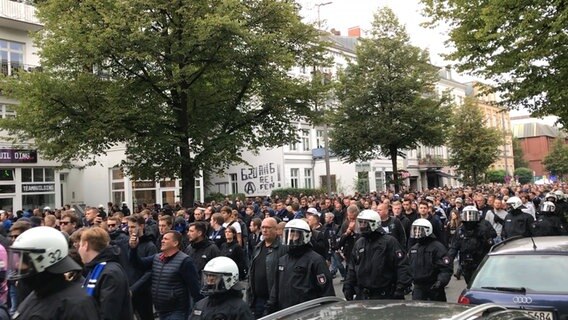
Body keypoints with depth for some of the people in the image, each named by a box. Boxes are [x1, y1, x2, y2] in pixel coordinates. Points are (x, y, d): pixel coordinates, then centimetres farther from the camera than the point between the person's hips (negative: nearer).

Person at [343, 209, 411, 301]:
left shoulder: (389, 241, -8)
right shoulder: (359, 243, 12)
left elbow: (402, 265, -12)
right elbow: (352, 268, 19)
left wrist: (400, 289, -18)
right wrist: (348, 287, 12)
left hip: (384, 296, -5)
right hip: (362, 295, 5)